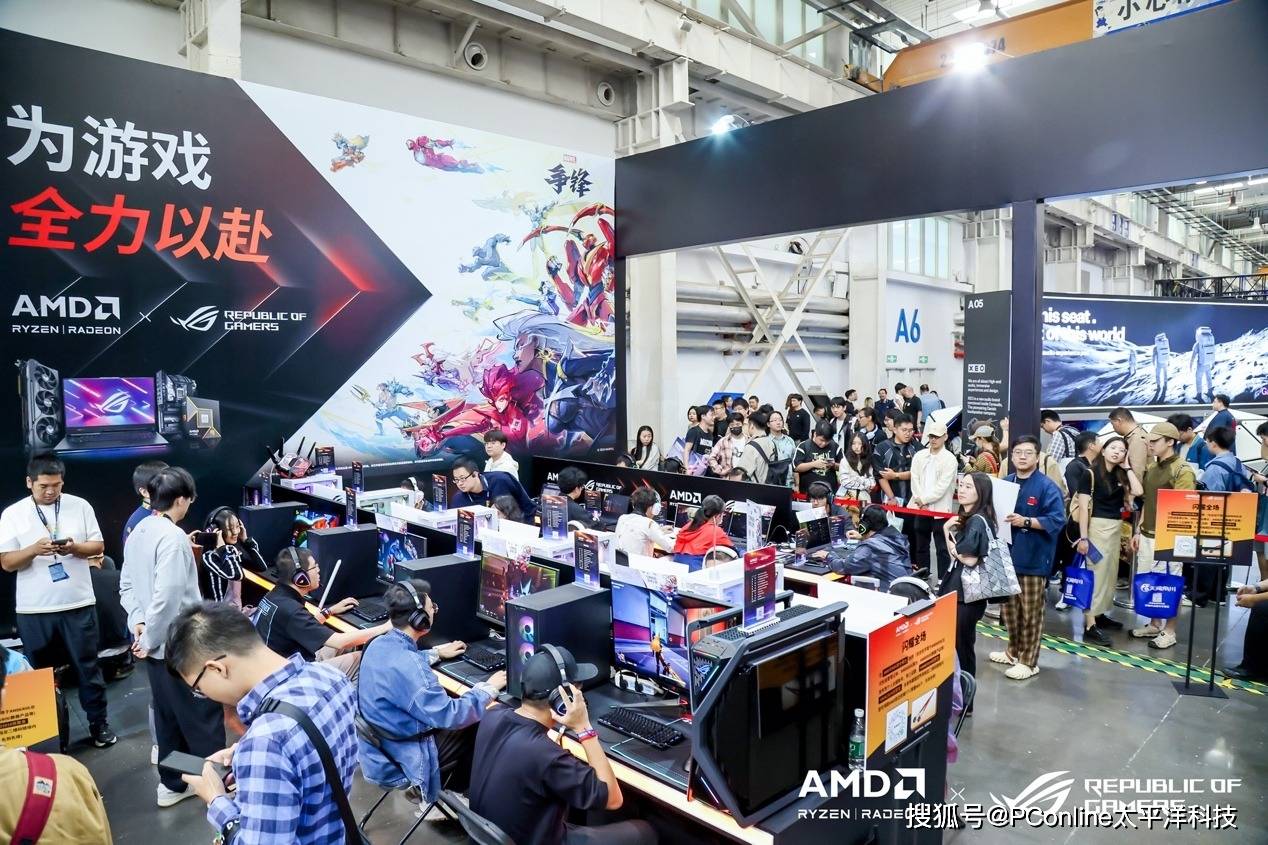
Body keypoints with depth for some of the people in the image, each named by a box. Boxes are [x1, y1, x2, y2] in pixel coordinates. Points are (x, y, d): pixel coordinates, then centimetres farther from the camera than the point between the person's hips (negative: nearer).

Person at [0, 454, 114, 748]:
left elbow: (98, 546, 3)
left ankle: (99, 723, 18)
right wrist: (34, 549, -21)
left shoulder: (80, 506, 1)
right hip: (33, 609, 0)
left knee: (88, 666, 7)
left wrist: (74, 547, -17)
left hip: (78, 603, 0)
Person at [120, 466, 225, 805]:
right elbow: (168, 595, -28)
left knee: (169, 714, 19)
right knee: (204, 712, 6)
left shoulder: (137, 532, 7)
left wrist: (139, 622, 2)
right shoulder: (173, 536, -22)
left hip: (156, 643, 9)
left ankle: (173, 783, 30)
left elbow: (127, 585, 11)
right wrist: (148, 639, -16)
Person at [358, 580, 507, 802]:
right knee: (479, 729, 5)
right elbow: (450, 716, -28)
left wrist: (436, 653, 26)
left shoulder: (380, 644, -5)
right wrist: (489, 688, -15)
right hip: (401, 760, -9)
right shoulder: (408, 668, -33)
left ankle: (454, 783, 29)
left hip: (378, 746, 9)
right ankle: (457, 785, 28)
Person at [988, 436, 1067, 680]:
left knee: (1031, 611, 3)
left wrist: (1026, 521, -26)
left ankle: (1028, 661, 15)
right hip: (1007, 554, 6)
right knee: (1009, 607, 16)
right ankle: (1014, 651, 32)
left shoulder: (1047, 486, -11)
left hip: (1033, 558, -6)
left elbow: (1057, 520, -17)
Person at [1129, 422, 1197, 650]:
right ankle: (1154, 625, 28)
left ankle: (1169, 631, 14)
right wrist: (1138, 531, 17)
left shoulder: (1183, 471, -12)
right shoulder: (1151, 468, 13)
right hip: (1147, 536, 8)